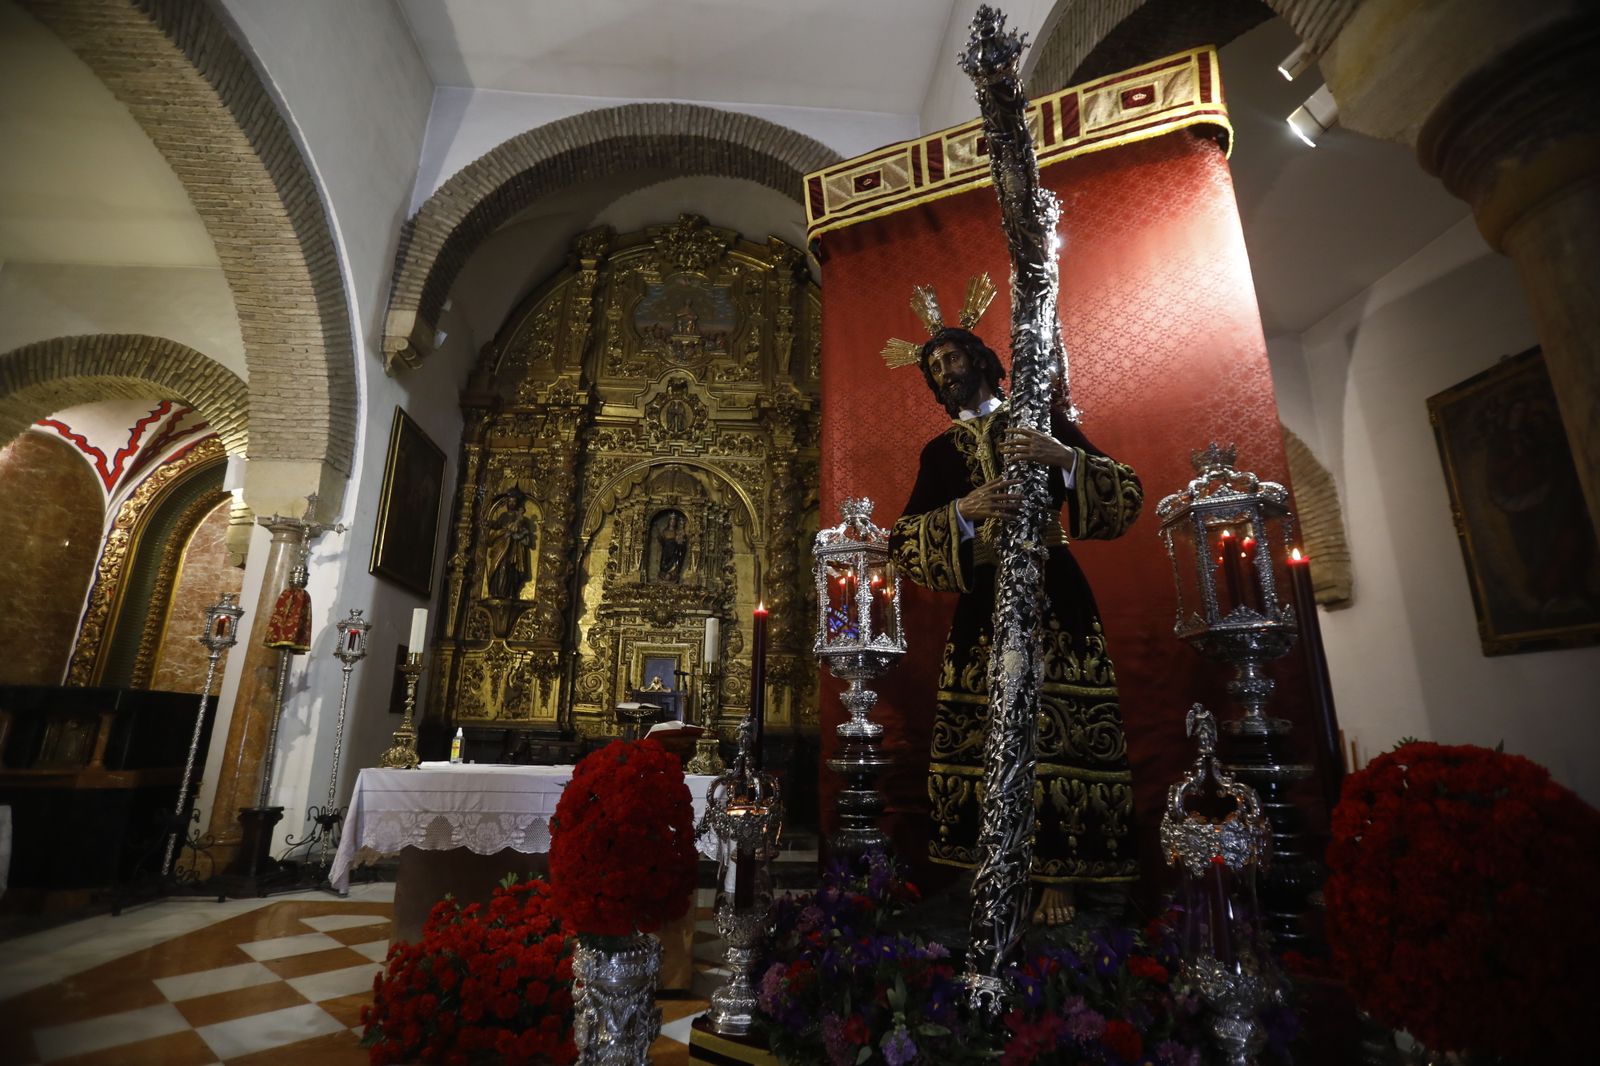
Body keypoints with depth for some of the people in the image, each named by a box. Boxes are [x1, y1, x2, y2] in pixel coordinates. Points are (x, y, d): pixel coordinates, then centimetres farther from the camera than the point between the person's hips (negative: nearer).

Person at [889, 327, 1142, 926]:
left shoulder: (1042, 422, 12)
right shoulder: (939, 452, 16)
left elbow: (1128, 494, 3)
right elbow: (903, 542, 2)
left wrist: (1067, 459, -16)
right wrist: (964, 511, -16)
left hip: (1054, 600, -2)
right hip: (981, 605, 2)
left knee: (1060, 730, -7)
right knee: (985, 736, -1)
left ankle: (1059, 876, 6)